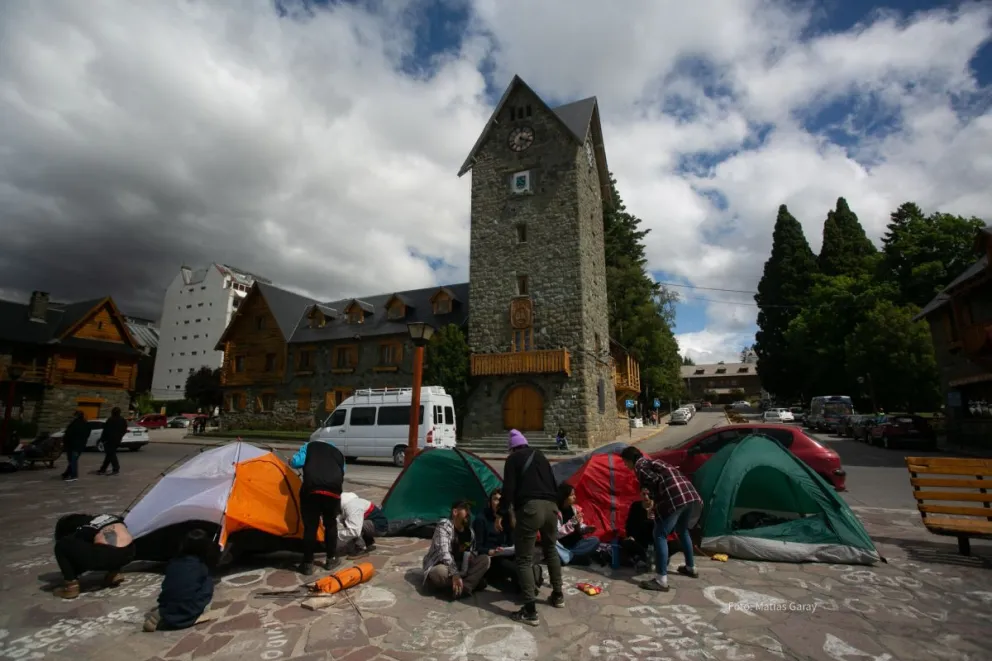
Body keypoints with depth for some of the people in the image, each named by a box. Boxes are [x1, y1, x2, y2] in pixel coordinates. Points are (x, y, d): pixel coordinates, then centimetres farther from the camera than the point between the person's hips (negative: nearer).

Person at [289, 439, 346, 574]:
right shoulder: (338, 453, 29)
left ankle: (308, 564, 19)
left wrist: (290, 461, 27)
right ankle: (331, 559, 31)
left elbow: (297, 462, 7)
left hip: (311, 489, -2)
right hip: (333, 491, 2)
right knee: (331, 525, 20)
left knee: (310, 527, 11)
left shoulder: (309, 446, 22)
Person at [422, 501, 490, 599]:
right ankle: (473, 581, -23)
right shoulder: (444, 525, -16)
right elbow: (443, 552, -29)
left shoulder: (470, 531, 6)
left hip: (460, 568, 6)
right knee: (441, 572, -41)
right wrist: (455, 574, -41)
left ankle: (465, 586, -31)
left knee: (485, 559, -12)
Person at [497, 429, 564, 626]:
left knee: (524, 559, 1)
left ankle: (530, 611, -1)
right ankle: (557, 596, 36)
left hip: (529, 508, -6)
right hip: (550, 506, 6)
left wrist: (502, 513, -1)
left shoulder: (513, 459, 5)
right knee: (551, 550, 26)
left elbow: (508, 488, -5)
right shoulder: (540, 455, 21)